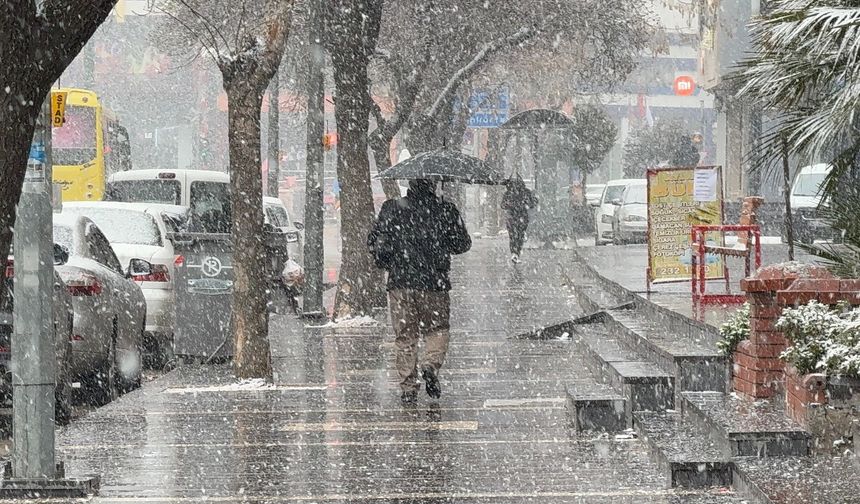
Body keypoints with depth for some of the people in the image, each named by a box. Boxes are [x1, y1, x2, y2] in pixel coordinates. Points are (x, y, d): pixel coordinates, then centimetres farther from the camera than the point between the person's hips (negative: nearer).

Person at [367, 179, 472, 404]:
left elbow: (374, 242, -2)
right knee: (437, 328, 13)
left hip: (400, 282, 0)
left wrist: (386, 263, 14)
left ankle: (408, 387, 2)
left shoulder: (393, 208, 0)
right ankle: (431, 364, -15)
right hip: (435, 283, 0)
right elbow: (463, 245, 7)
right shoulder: (446, 210, 0)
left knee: (405, 335, 6)